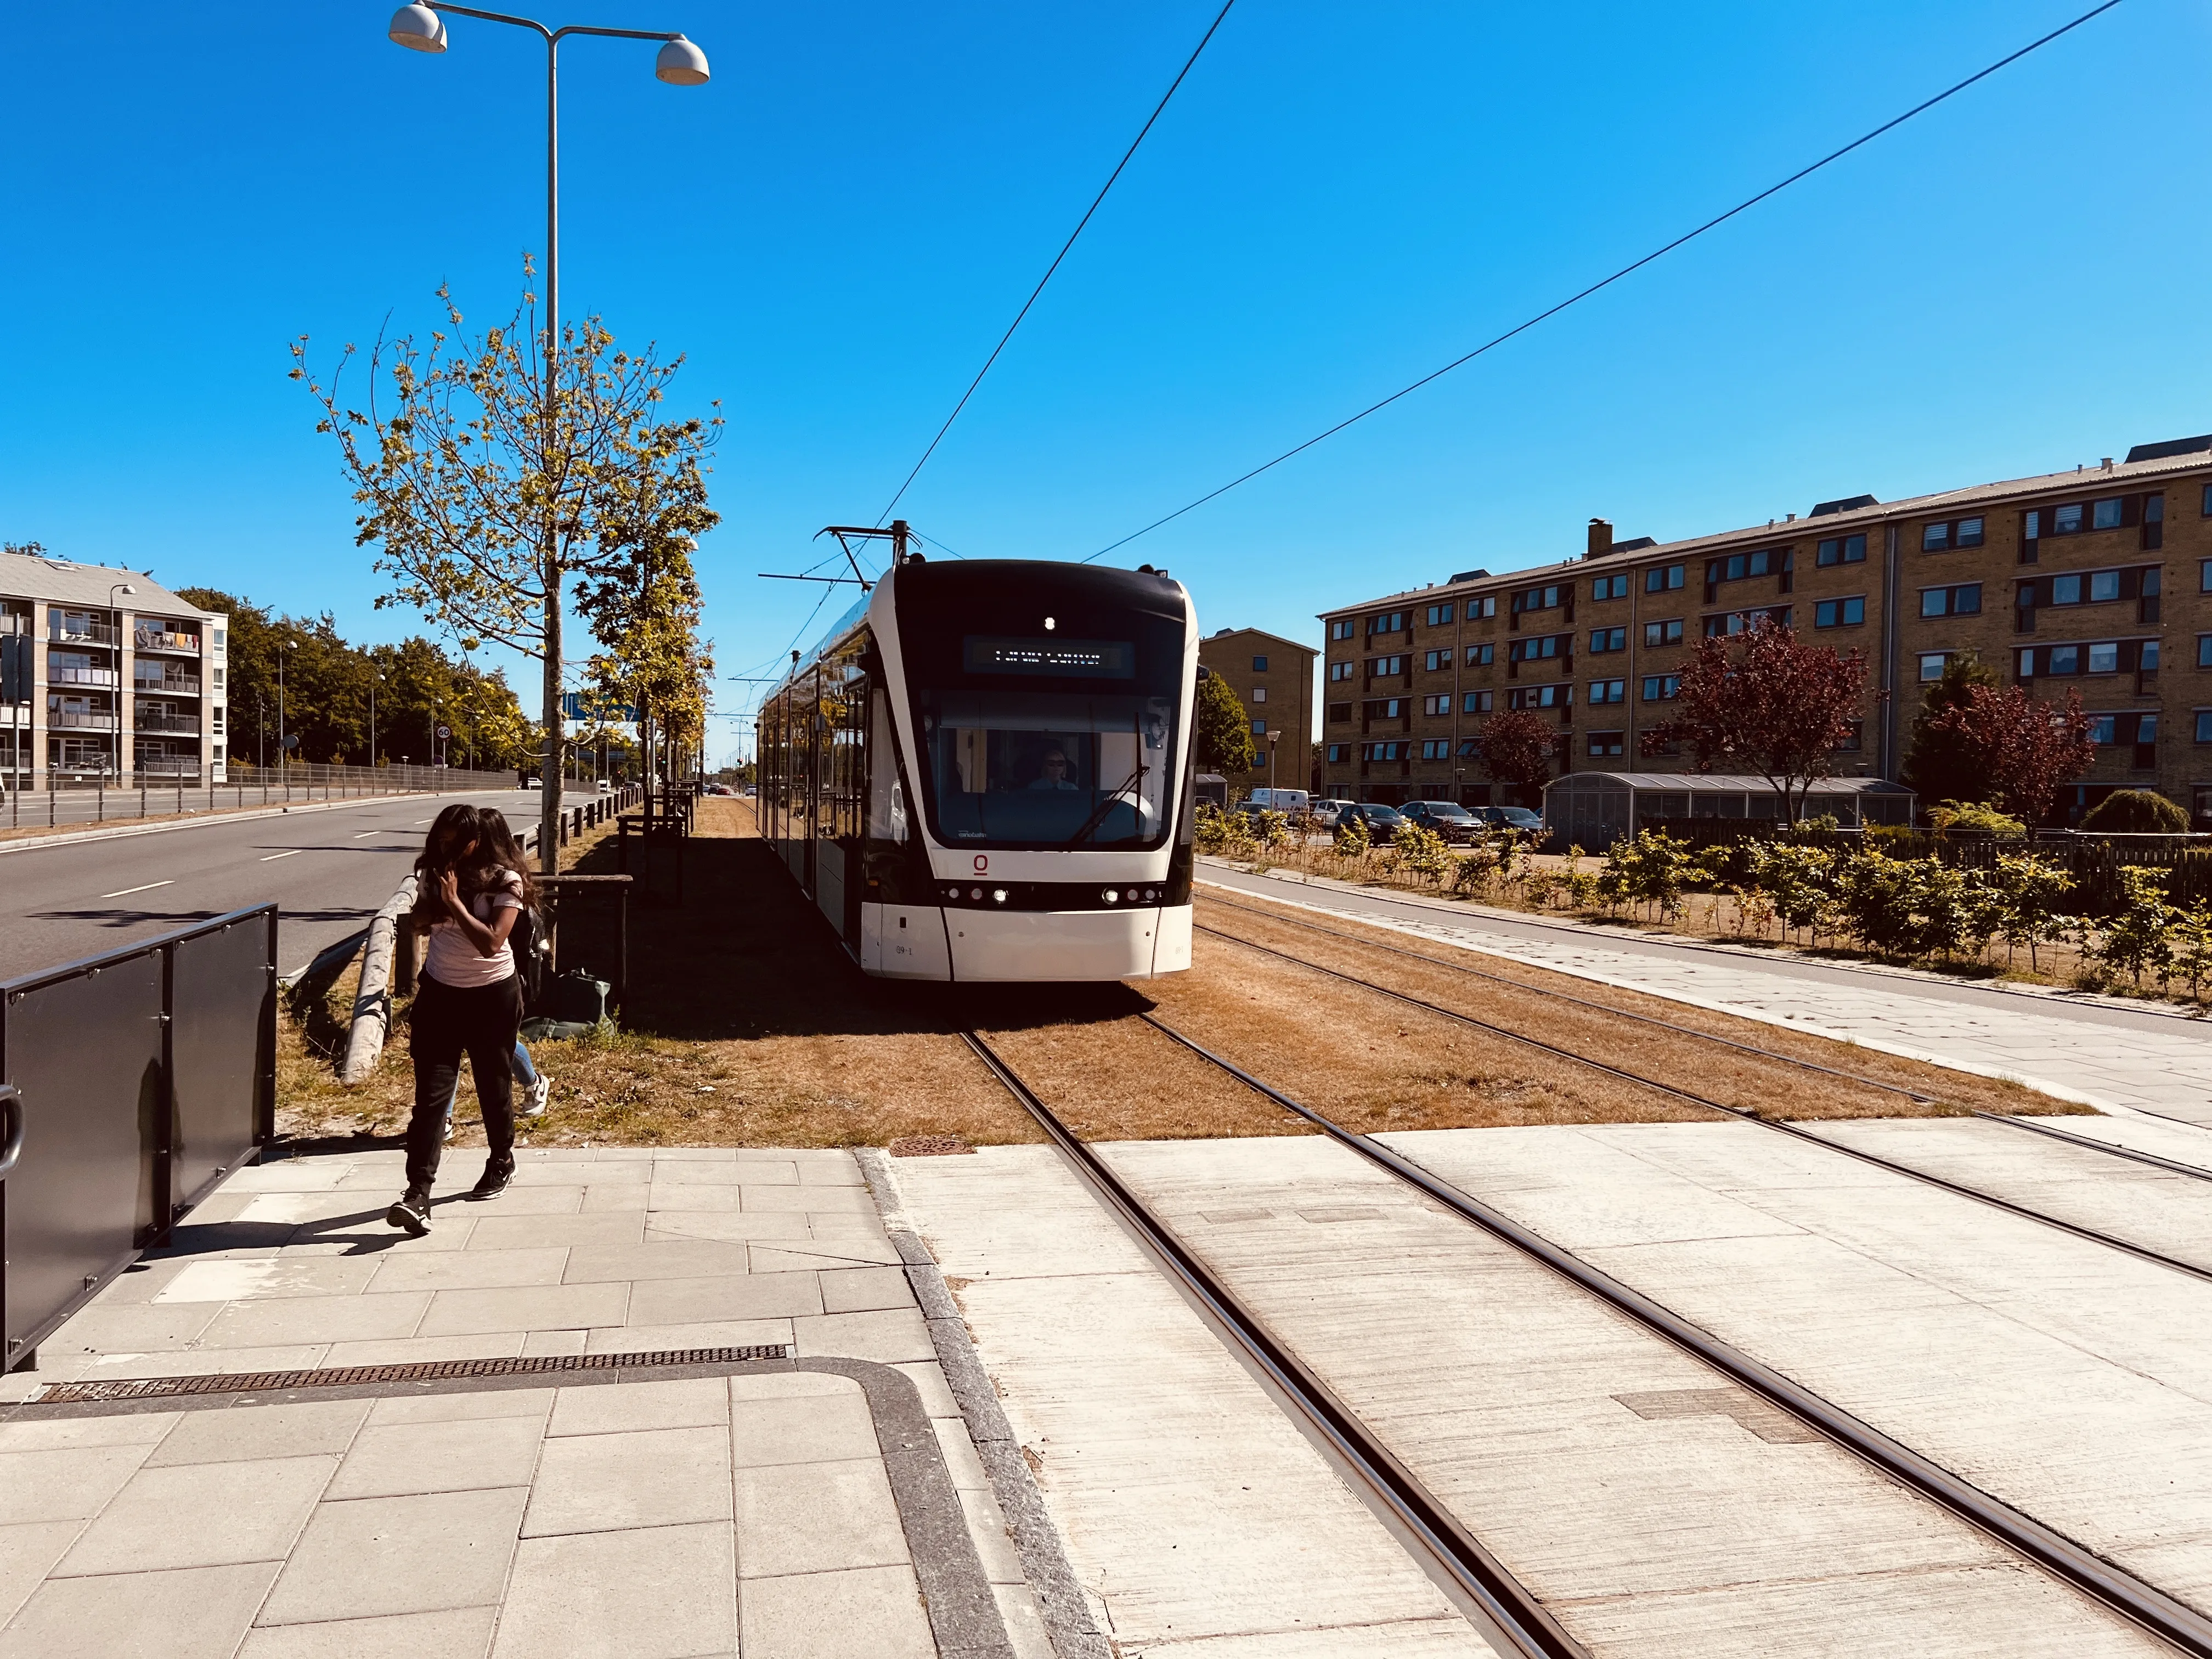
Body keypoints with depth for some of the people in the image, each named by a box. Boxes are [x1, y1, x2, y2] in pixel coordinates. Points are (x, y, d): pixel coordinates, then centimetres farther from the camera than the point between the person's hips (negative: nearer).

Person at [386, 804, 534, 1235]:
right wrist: (435, 898, -13)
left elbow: (491, 942, -21)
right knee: (431, 1093, -7)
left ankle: (501, 1163, 37)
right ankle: (417, 1193, -14)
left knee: (494, 1086, 12)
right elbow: (415, 923, 3)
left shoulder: (505, 882, -12)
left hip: (492, 995, -3)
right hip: (440, 992, 3)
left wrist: (456, 902, -22)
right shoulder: (434, 875, 3)